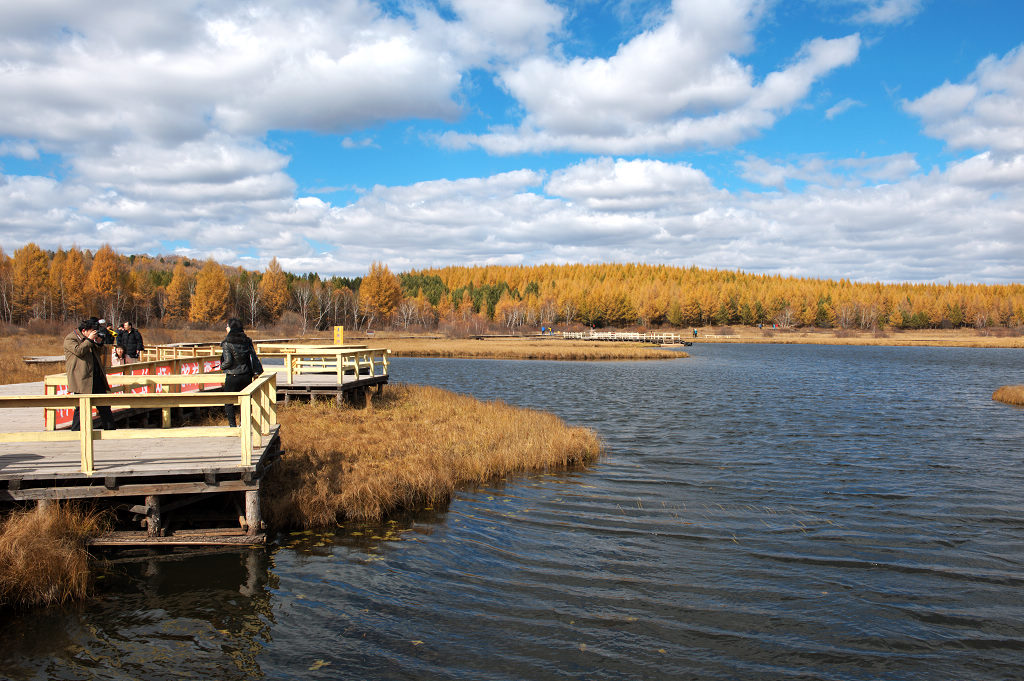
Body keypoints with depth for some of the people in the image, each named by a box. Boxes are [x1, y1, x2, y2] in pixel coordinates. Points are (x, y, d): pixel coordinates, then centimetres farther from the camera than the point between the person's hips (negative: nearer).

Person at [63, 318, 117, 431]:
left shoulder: (89, 339, 18)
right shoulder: (70, 339, -3)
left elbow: (99, 353, 22)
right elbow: (78, 351, -18)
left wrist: (99, 343, 6)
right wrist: (89, 340, -13)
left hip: (97, 377, 8)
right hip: (82, 379, -8)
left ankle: (111, 428, 18)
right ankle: (76, 430, 4)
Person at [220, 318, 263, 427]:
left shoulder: (227, 343, -11)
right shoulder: (247, 341, 3)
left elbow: (228, 361, -16)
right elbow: (253, 357, 2)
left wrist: (222, 366, 4)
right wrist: (256, 371, 9)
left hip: (232, 377, -5)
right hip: (246, 375, 5)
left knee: (228, 402, 8)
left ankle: (232, 425, 2)